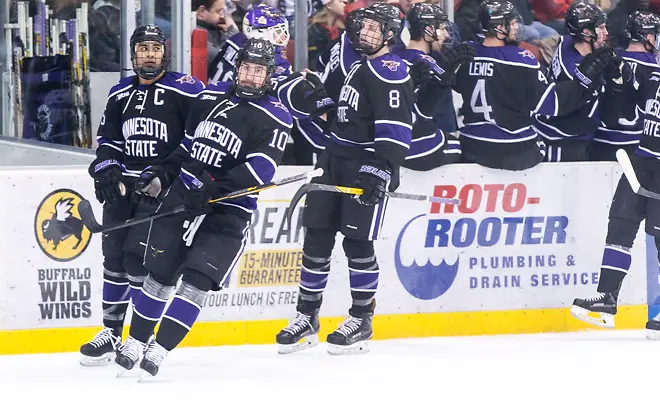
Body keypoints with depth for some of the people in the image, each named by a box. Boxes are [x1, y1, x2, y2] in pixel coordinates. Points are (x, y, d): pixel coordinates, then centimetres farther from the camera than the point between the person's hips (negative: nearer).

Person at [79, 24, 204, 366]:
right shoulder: (120, 94, 12)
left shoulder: (186, 91, -7)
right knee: (114, 256, 6)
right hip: (124, 184, 6)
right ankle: (111, 332, 15)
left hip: (164, 186, -6)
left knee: (140, 256, -14)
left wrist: (171, 173, -15)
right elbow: (108, 139, 19)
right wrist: (107, 168, 0)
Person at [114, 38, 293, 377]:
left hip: (228, 210, -5)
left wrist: (213, 189, -28)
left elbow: (260, 170, -21)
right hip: (183, 196, 5)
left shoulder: (274, 118, -9)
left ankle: (160, 350, -14)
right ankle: (135, 343, 20)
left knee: (197, 279, -15)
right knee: (160, 273, 8)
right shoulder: (211, 96, 9)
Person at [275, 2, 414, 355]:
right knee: (316, 238, 6)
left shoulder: (390, 72, -14)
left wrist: (383, 171, -30)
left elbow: (395, 127, -23)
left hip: (367, 167, -9)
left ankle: (361, 322, 3)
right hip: (336, 163, 9)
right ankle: (307, 318, 12)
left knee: (357, 243, -8)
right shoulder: (360, 65, 17)